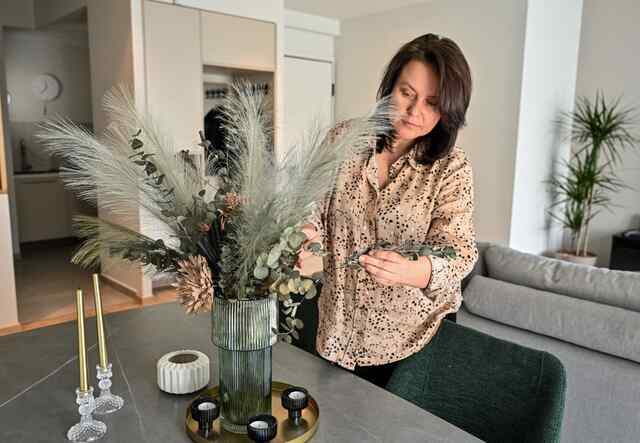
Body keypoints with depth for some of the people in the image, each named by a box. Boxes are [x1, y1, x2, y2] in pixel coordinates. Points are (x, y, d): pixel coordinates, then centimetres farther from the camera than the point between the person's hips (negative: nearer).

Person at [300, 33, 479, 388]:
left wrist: (415, 271, -42)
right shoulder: (343, 139, -8)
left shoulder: (451, 168, -13)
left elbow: (459, 250, -20)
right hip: (339, 326, 2)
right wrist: (307, 236, -28)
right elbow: (316, 212, -4)